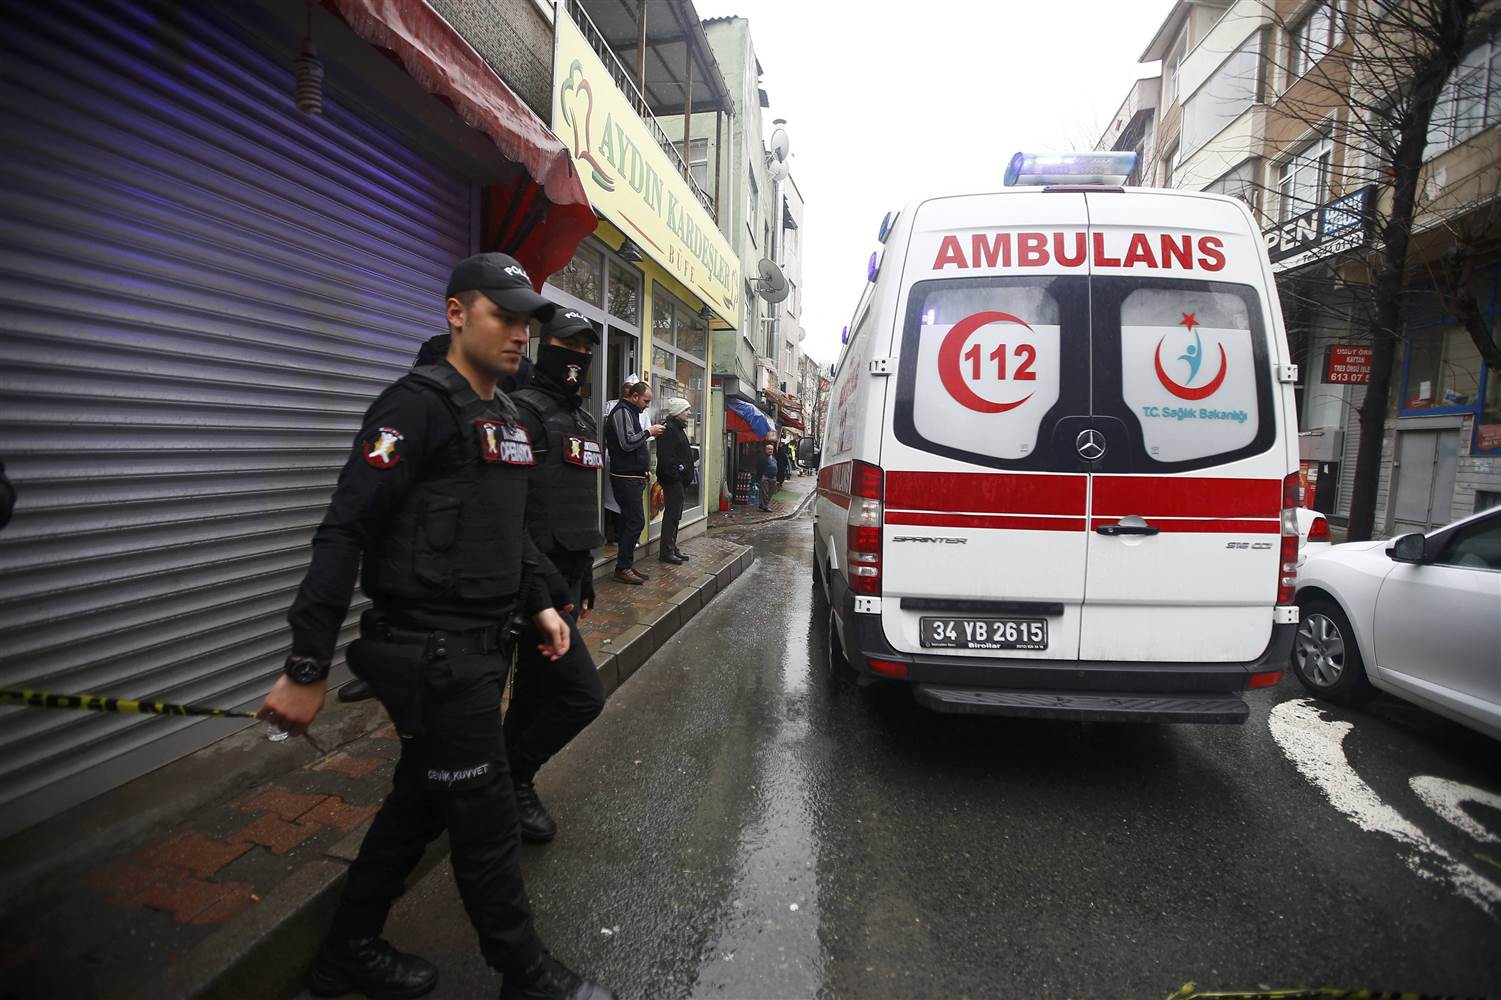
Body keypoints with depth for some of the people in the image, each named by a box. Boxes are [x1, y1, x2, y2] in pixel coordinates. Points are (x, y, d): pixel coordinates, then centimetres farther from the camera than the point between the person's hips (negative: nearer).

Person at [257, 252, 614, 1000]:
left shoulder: (505, 420, 14)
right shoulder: (421, 403, -15)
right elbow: (345, 532, -20)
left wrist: (539, 602, 14)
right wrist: (306, 669, -21)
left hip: (479, 648, 9)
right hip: (433, 655, -9)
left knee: (419, 802, 21)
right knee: (486, 823, 6)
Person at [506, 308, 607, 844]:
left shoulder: (584, 420, 16)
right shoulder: (524, 410, -12)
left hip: (567, 577, 9)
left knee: (534, 692, 17)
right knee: (583, 694, -7)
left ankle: (508, 780, 34)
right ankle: (513, 776, 16)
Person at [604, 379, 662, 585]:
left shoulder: (630, 412, 20)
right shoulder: (622, 412, -11)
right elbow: (627, 443, -21)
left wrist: (648, 434, 10)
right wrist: (649, 432, -11)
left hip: (632, 477, 10)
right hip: (626, 477, -10)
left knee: (629, 521, 11)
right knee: (636, 521, -11)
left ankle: (627, 565, 16)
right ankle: (622, 567, -5)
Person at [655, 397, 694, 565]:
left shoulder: (678, 428, 19)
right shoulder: (668, 429, -14)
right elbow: (666, 457, -23)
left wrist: (687, 476, 17)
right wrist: (677, 474, -22)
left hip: (679, 480, 11)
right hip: (672, 480, -10)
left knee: (675, 515, 14)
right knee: (672, 515, -6)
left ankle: (672, 548, 23)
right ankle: (666, 551, 0)